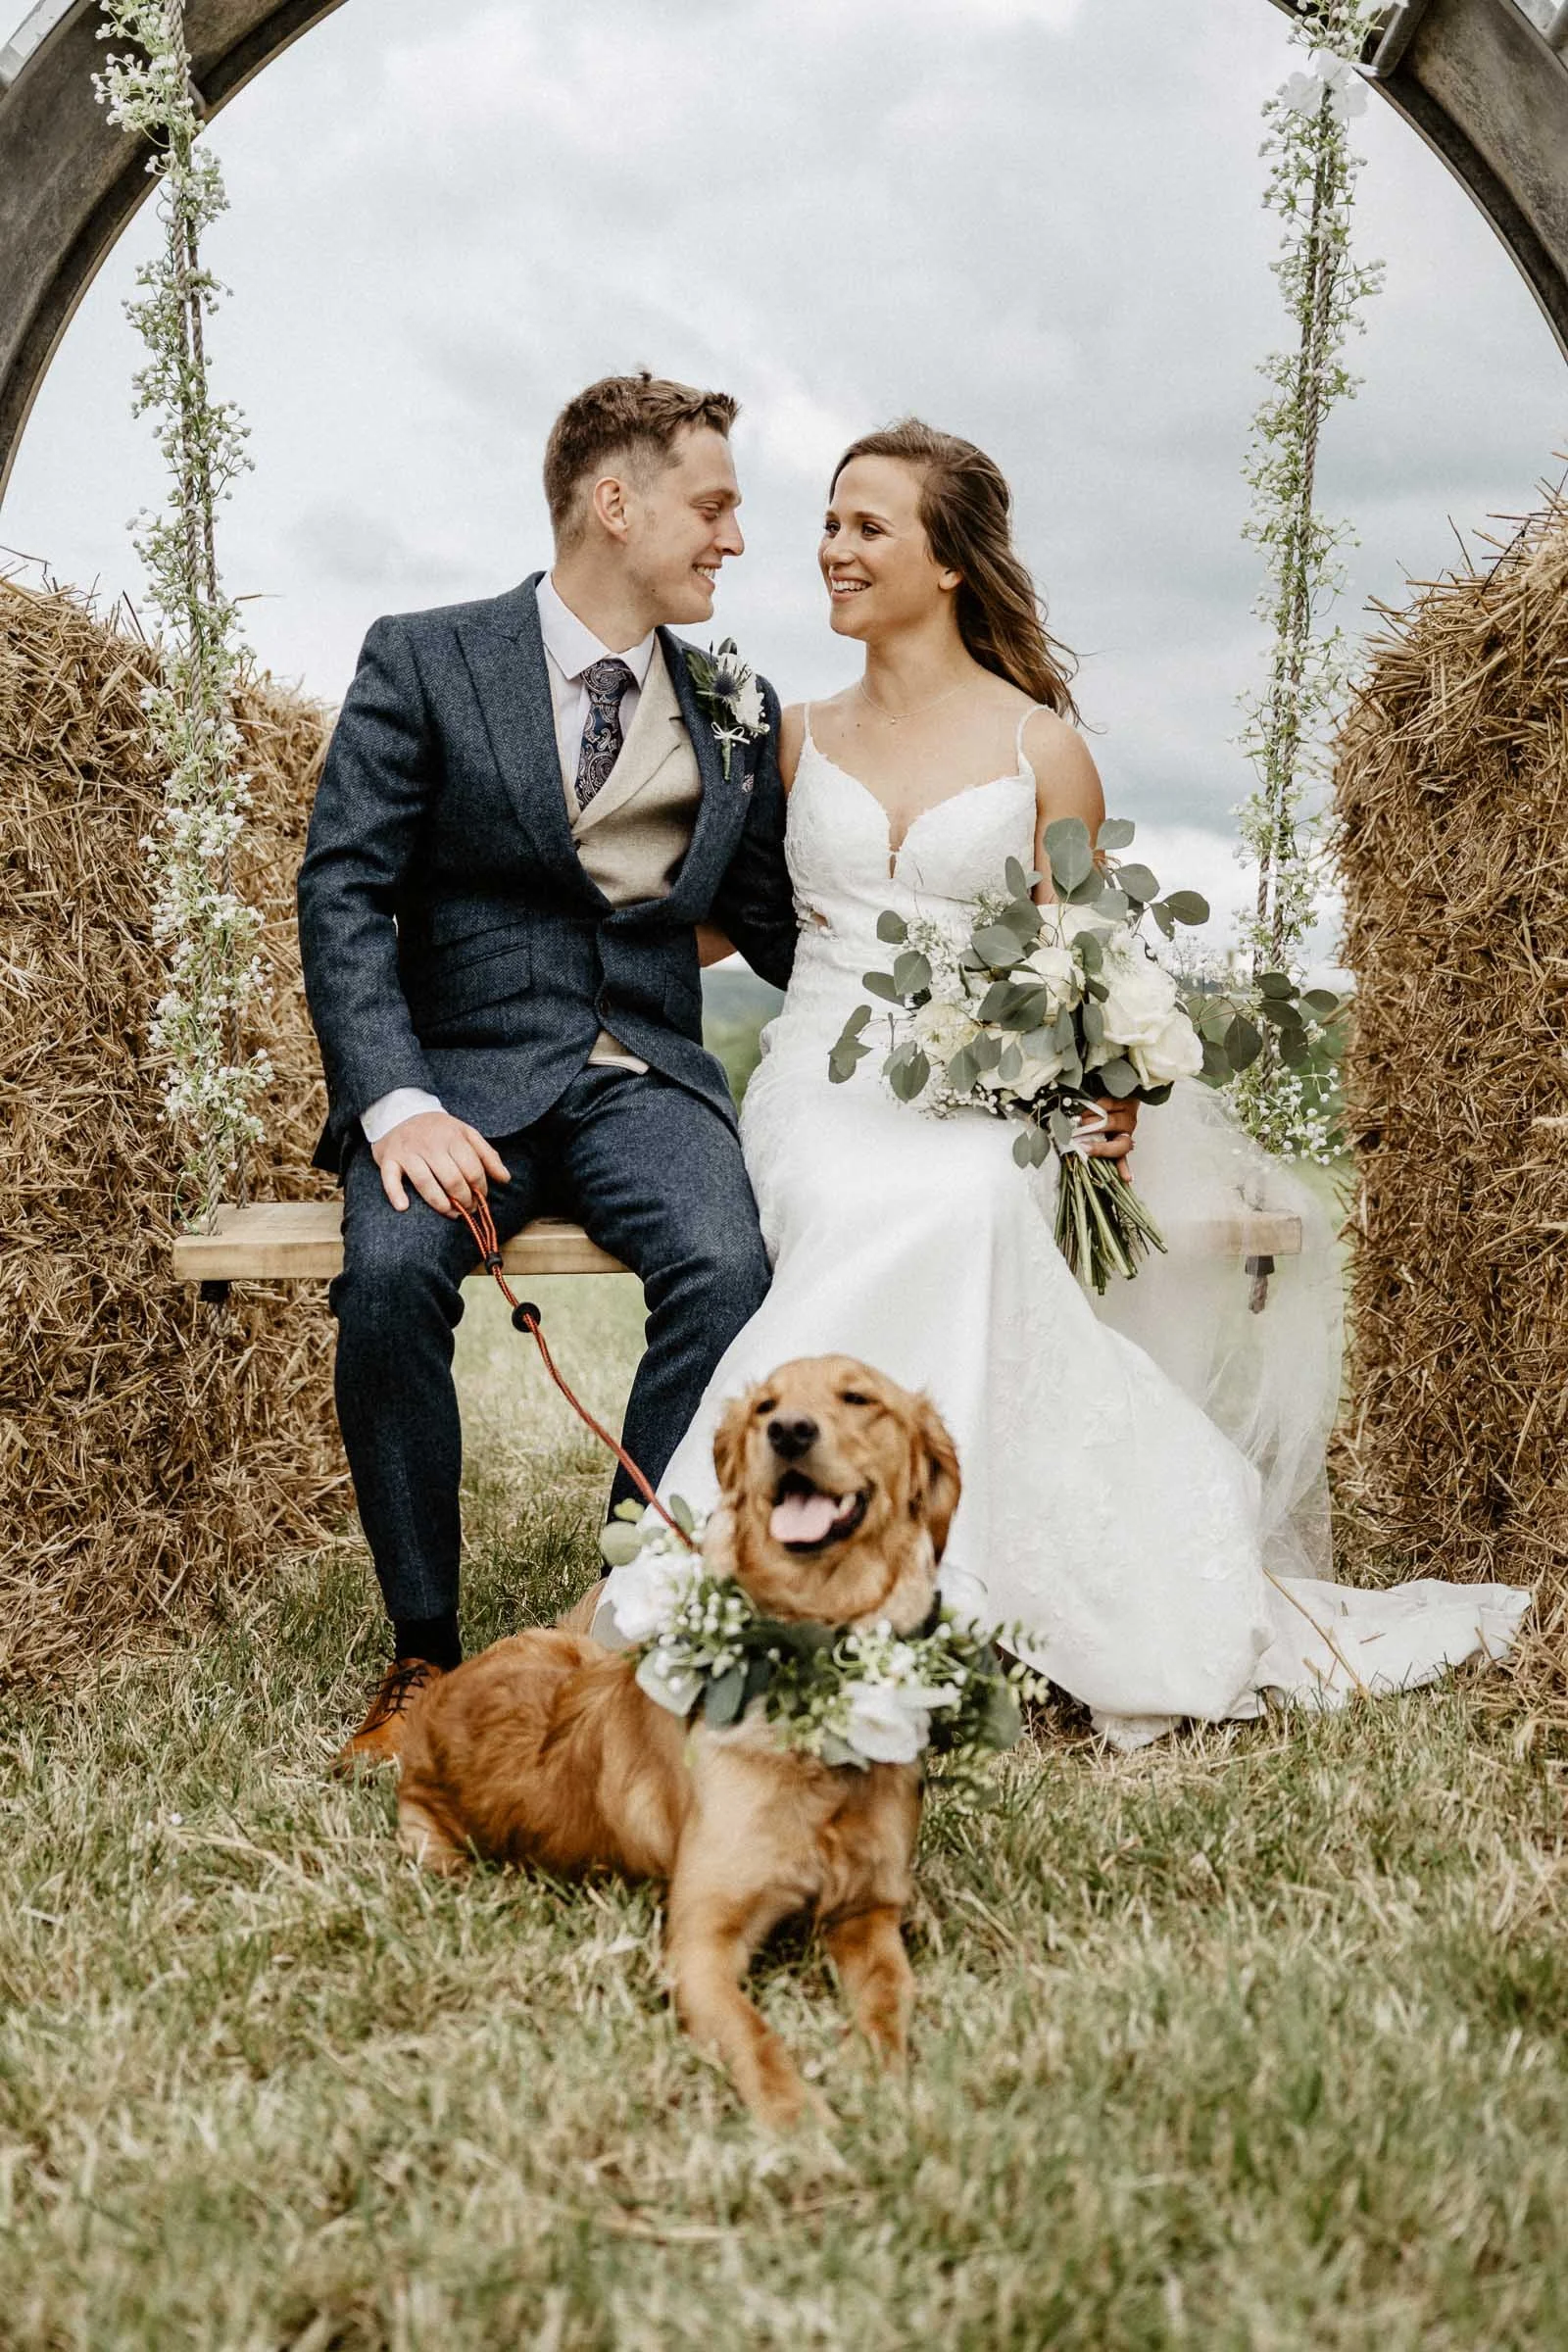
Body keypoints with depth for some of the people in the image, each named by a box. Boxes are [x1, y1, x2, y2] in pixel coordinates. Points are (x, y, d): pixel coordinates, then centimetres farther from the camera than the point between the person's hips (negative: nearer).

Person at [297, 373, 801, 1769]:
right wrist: (397, 1104, -19)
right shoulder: (422, 662, 3)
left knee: (727, 1264, -30)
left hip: (646, 1078, 2)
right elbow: (344, 895, -4)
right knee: (392, 1270, -32)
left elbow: (781, 930, 17)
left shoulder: (740, 712, 14)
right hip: (462, 1074, -2)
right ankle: (423, 1653, -14)